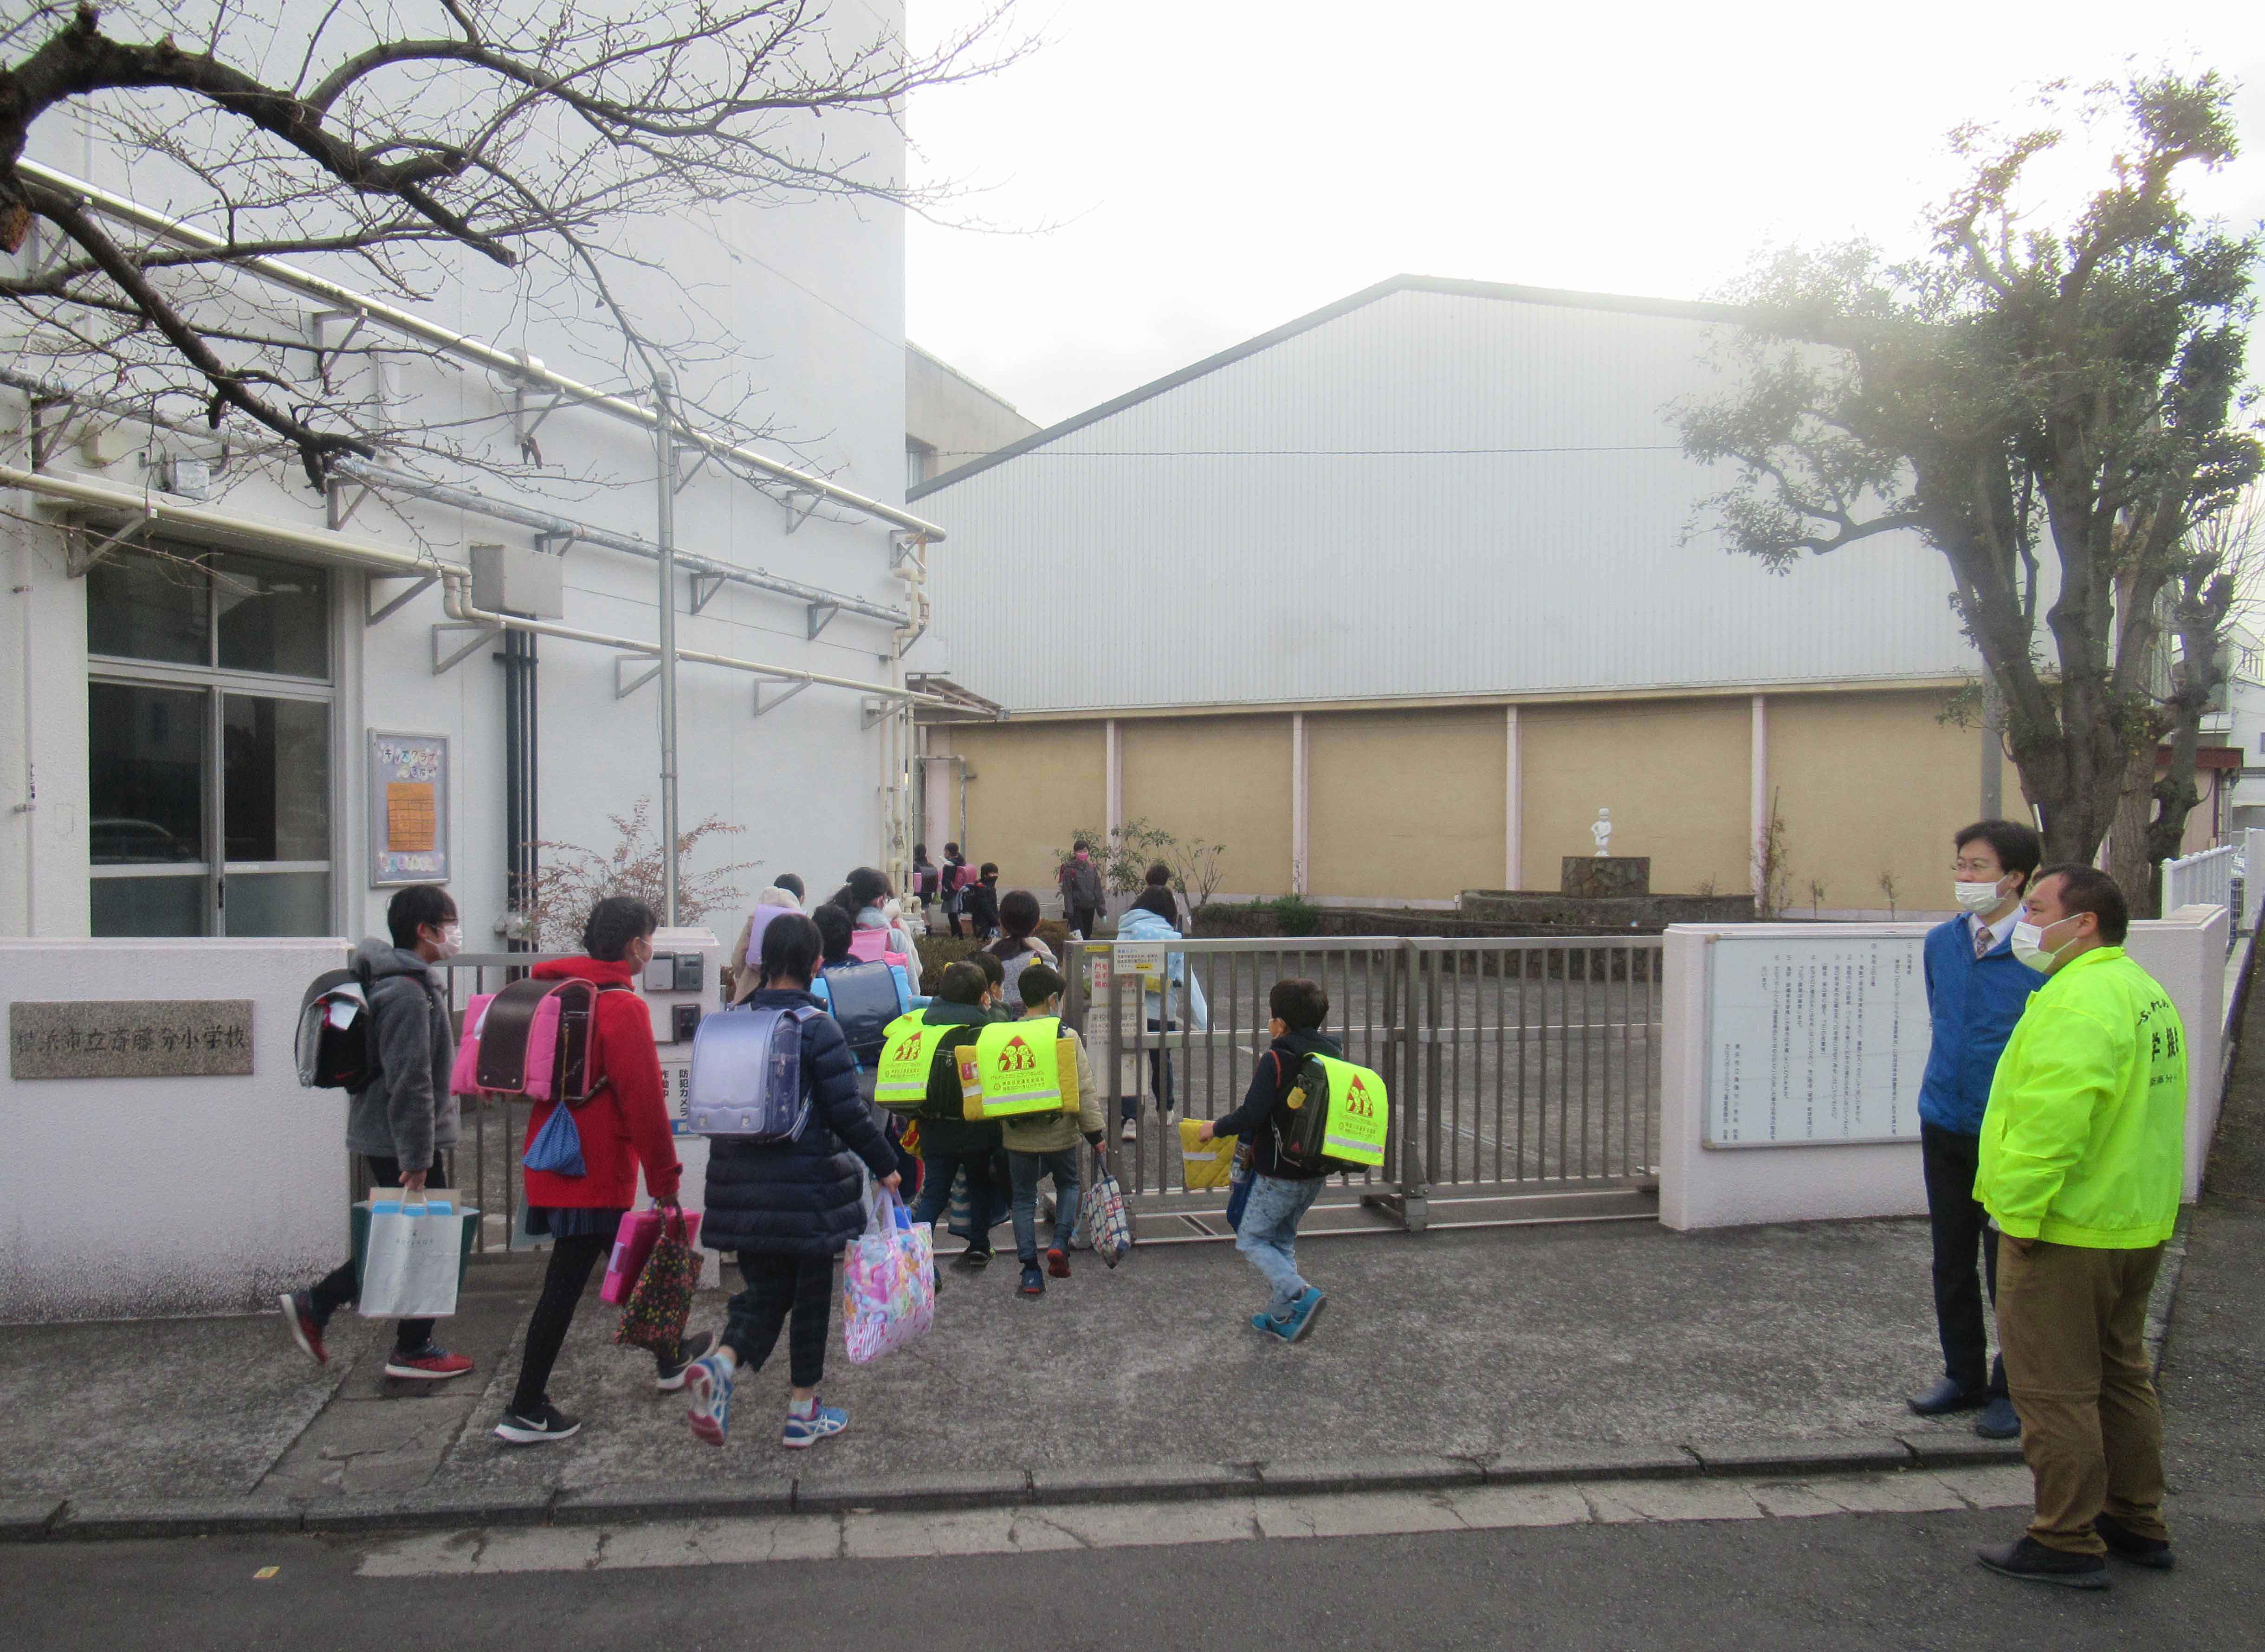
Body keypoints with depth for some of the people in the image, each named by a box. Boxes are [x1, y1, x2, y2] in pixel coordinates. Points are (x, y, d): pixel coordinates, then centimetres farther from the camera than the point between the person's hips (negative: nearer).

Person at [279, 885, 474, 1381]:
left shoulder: (406, 983, 13)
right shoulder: (408, 994, -21)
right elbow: (410, 1085, -23)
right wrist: (416, 1159, -21)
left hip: (383, 1138, 10)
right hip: (401, 1142, -10)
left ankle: (313, 1305, 20)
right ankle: (412, 1351, 14)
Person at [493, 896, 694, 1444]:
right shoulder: (623, 1007, -17)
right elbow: (643, 1100, -18)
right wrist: (664, 1178, -11)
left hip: (551, 1161, 9)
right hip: (597, 1168, -9)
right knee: (566, 1284, -2)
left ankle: (669, 1357, 39)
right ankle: (525, 1412, 5)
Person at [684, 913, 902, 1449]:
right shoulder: (816, 1027, -14)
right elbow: (847, 1112, -14)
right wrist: (885, 1165, -1)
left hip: (742, 1183, 5)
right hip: (807, 1184, -5)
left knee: (765, 1290, 16)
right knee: (811, 1294, 11)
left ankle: (720, 1364, -11)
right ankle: (803, 1413, 19)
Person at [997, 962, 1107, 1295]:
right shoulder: (1066, 1036, -10)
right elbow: (1084, 1089, -9)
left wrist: (1000, 1130, 18)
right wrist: (1094, 1132, -1)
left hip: (1017, 1138, 2)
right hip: (1059, 1133, -2)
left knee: (1023, 1197, 12)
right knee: (1068, 1185, 22)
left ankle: (1031, 1270, 9)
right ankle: (1060, 1243, 2)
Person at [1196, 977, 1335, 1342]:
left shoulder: (1276, 1060, -18)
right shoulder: (1333, 1054, 5)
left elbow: (1253, 1114, -24)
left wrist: (1216, 1127, -8)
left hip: (1279, 1172, -8)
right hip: (1317, 1173, 8)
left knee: (1251, 1239, 5)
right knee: (1283, 1239, 20)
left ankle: (1299, 1295, -13)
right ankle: (1281, 1317, 20)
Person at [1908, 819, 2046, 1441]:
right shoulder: (1941, 942, 4)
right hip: (1945, 1126, 5)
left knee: (2010, 1268, 6)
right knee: (1951, 1262, 15)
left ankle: (2013, 1390, 23)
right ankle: (1964, 1377, 31)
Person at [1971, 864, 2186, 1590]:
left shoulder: (2079, 1001, -22)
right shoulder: (2146, 992, 13)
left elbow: (2052, 1121, -30)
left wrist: (2017, 1208, -21)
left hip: (2066, 1231, -11)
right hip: (2136, 1227, 11)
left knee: (2055, 1391, 0)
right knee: (2120, 1376, 21)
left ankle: (2067, 1544, 9)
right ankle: (2137, 1526, 32)